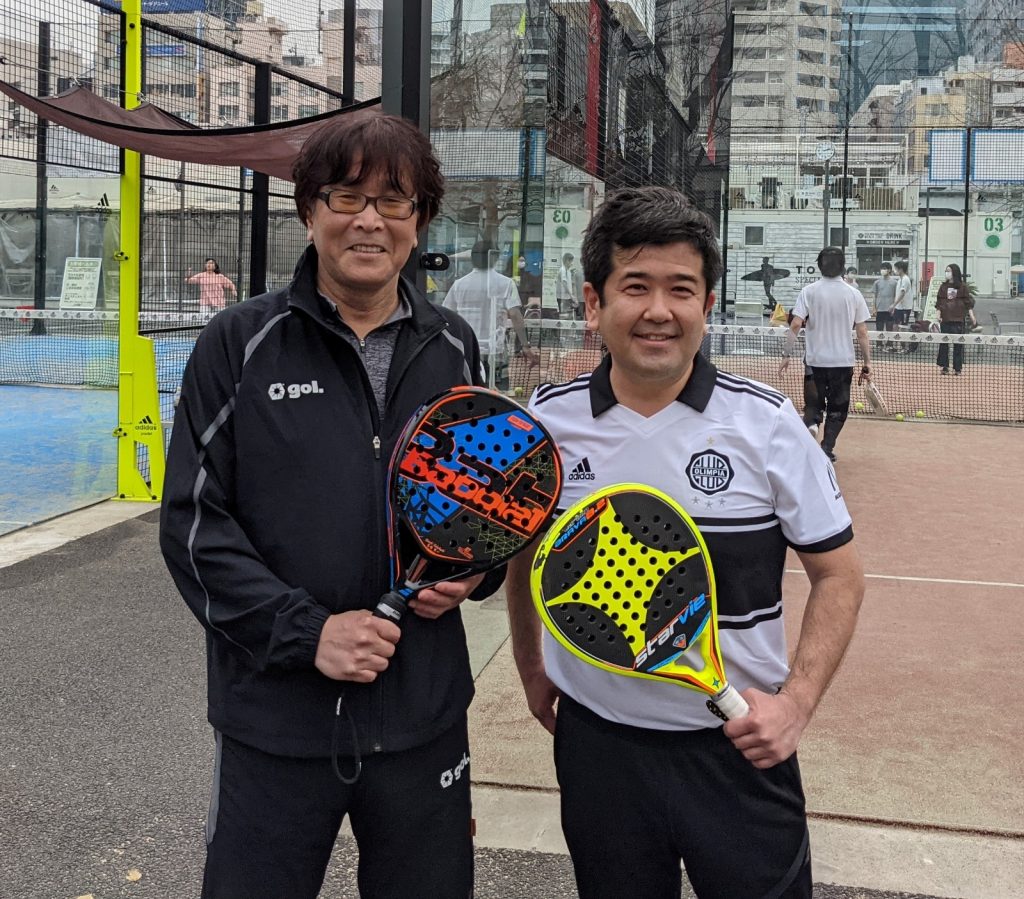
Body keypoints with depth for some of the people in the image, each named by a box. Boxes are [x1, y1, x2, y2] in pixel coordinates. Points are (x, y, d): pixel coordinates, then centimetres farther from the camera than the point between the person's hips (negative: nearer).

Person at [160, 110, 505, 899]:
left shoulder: (453, 348, 5)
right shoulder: (240, 344, -4)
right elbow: (193, 521, -6)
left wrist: (476, 569, -3)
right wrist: (305, 632, -15)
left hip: (424, 716, 3)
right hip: (276, 722, -2)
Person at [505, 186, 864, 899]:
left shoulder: (767, 423, -9)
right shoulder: (546, 419, -4)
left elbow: (839, 576, -2)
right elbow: (522, 553, 14)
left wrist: (797, 702, -12)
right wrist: (532, 667, 15)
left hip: (741, 749, -1)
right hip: (596, 741, 2)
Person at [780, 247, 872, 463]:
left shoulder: (809, 291, -4)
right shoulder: (854, 294, -1)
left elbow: (796, 325, -11)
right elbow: (862, 333, -1)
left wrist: (787, 355, -6)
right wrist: (867, 363, 5)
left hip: (815, 360, 0)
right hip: (843, 362, 0)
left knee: (813, 405, 16)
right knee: (837, 408, 12)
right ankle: (827, 449, 6)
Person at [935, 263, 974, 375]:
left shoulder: (962, 286, -1)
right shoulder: (943, 286, 6)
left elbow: (968, 301, 1)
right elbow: (939, 302, 8)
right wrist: (938, 314, 0)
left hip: (958, 319, -2)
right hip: (945, 318, 2)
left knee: (958, 344, 2)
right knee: (944, 342, 4)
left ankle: (958, 367, 8)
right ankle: (944, 366, 10)